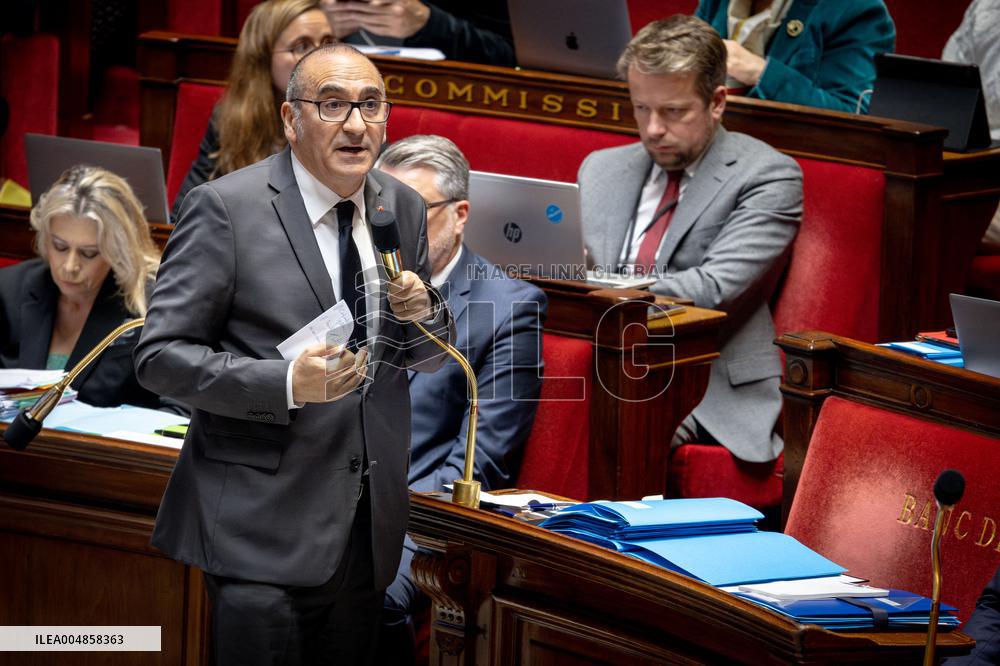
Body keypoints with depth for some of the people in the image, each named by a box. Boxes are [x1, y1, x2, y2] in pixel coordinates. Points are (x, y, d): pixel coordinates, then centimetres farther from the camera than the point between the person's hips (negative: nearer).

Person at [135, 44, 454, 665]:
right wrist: (286, 384, -24)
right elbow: (160, 355, -11)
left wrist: (421, 313, -6)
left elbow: (432, 358, 18)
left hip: (368, 533, 6)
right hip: (264, 529, -6)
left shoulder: (403, 208, 9)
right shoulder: (224, 207, -10)